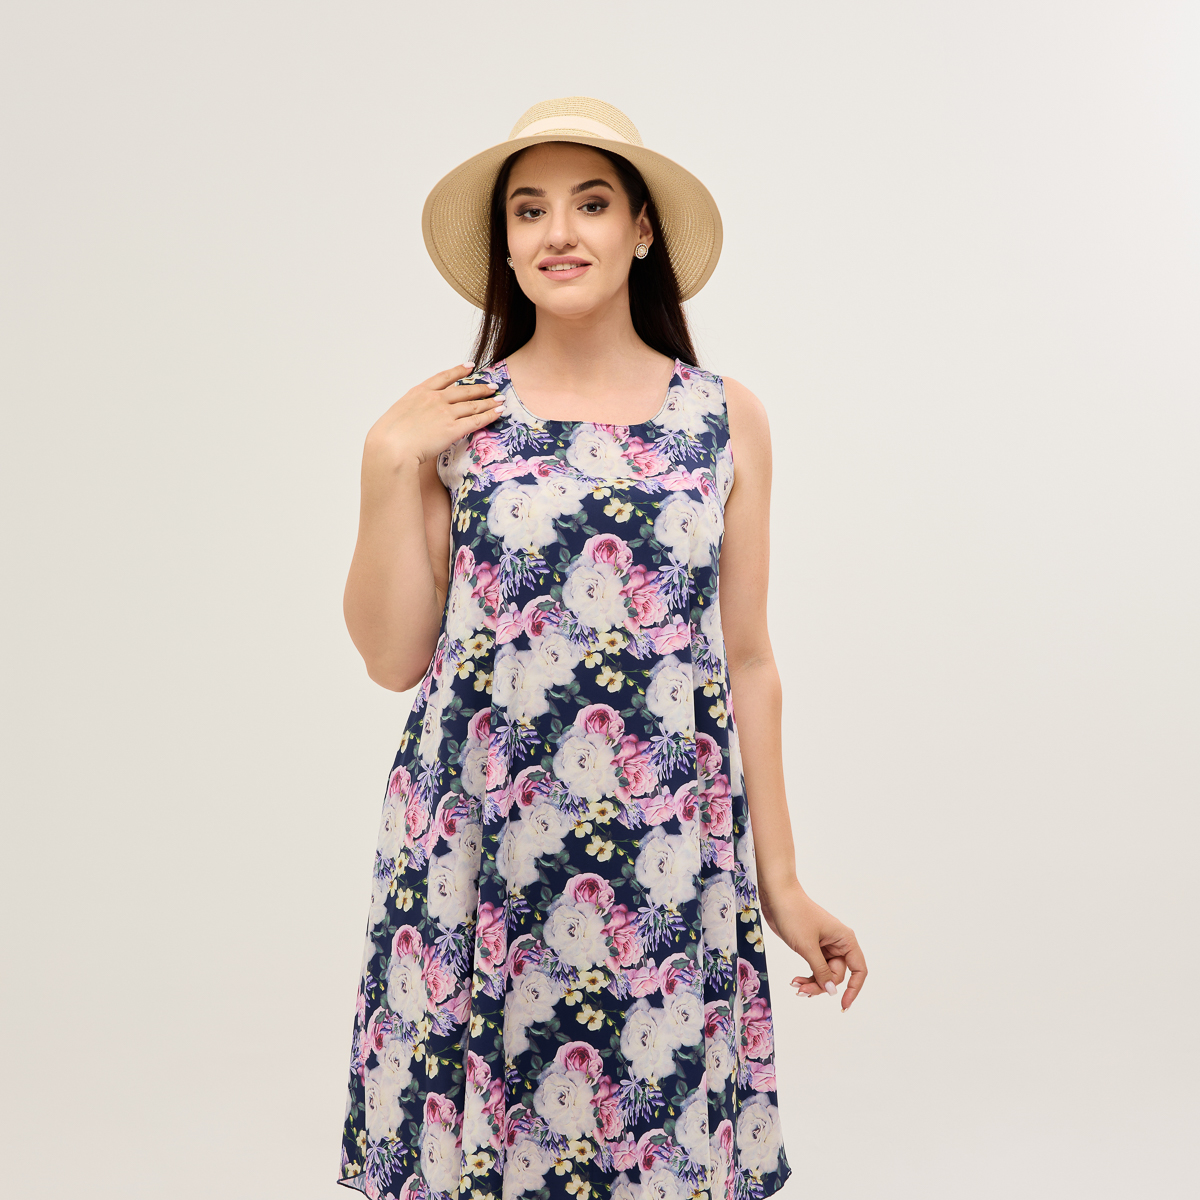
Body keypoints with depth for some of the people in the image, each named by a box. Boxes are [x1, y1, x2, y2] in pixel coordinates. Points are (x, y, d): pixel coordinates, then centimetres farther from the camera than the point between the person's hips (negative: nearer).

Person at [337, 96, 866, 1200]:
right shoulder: (446, 421, 2)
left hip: (668, 859, 1)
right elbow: (393, 658, 2)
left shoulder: (726, 420, 3)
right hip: (477, 851, 0)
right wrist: (388, 466, -7)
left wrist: (781, 884, 7)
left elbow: (747, 661, 6)